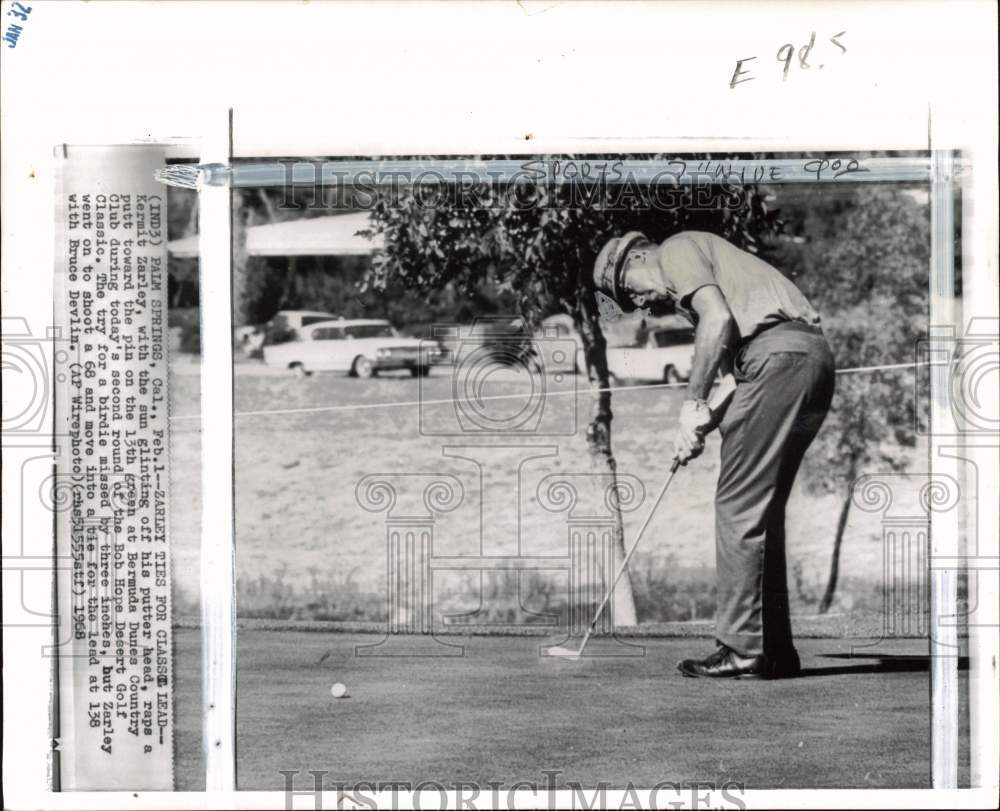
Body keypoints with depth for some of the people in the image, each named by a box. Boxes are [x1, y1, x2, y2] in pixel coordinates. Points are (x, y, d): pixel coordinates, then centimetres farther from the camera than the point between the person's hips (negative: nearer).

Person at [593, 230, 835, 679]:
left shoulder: (677, 250, 7)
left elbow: (718, 318, -11)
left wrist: (693, 402, -6)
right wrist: (703, 422, 9)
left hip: (779, 353, -10)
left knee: (739, 506, -7)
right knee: (762, 510, 12)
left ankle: (743, 647, -7)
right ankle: (774, 649, 14)